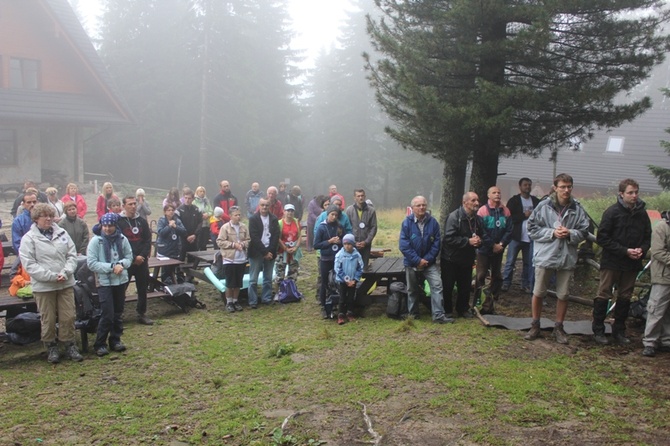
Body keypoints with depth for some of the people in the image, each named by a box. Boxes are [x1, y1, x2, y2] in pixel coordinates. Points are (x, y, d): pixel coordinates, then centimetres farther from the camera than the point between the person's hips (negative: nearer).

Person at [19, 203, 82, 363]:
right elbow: (29, 264, -11)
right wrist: (51, 276, -18)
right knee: (48, 319, 8)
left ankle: (69, 345, 22)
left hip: (66, 283, 3)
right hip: (43, 286, -3)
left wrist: (65, 273, -11)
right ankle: (51, 347, 25)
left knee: (68, 317, 7)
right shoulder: (29, 238, -5)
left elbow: (72, 255, 5)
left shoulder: (62, 233, 5)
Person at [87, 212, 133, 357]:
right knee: (107, 315, -7)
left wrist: (121, 264, -15)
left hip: (121, 281, 4)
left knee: (118, 313, 13)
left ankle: (115, 340, 28)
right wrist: (111, 267, -19)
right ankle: (100, 344, 8)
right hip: (104, 282, -4)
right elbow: (91, 263, -13)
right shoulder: (96, 241, -10)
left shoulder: (122, 239, -1)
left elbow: (129, 257, 6)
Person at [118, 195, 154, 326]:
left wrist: (142, 255, -9)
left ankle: (142, 314, 22)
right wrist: (133, 258, -15)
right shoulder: (119, 222, -5)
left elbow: (148, 241, 7)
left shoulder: (142, 221, 9)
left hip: (142, 260, 5)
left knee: (143, 288, 11)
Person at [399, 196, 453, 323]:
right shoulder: (407, 223, -13)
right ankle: (413, 315, 29)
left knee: (437, 285, -11)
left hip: (428, 262, 1)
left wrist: (427, 259, -13)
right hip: (411, 263, -1)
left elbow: (436, 243, -4)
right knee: (412, 289, 12)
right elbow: (404, 245, -15)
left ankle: (438, 315, -7)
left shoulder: (433, 222, -7)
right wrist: (418, 260, -18)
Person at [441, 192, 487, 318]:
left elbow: (483, 237, 12)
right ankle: (446, 310, 17)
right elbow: (449, 238, -26)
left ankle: (463, 309, 31)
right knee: (447, 286, 2)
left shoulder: (478, 219, 3)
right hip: (450, 259, -6)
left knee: (465, 286, 14)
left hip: (467, 259, 6)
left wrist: (479, 241, -12)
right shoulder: (454, 217, -19)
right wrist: (468, 241, -26)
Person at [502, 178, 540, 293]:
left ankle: (526, 285, 14)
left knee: (529, 263, 6)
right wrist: (524, 215, -13)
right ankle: (505, 283, 6)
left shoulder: (536, 201, 11)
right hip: (516, 236, -3)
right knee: (510, 262, 0)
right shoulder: (514, 200, 1)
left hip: (531, 237, 3)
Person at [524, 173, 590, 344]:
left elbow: (584, 232, 4)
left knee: (563, 295, 10)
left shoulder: (577, 209, -1)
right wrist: (552, 233, -14)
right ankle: (535, 326, 22)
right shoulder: (543, 206, -6)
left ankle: (559, 328, 25)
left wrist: (570, 233, -15)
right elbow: (532, 229, -4)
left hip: (567, 257, 2)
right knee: (538, 293, 7)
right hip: (545, 256, -1)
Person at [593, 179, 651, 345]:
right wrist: (625, 251, -16)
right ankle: (598, 330, 11)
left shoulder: (642, 213, 4)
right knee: (603, 296, 1)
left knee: (625, 298, 11)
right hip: (612, 262, -4)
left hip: (632, 263, 4)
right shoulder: (612, 212, -9)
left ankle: (619, 331, 23)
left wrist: (642, 249, -8)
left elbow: (648, 237, 14)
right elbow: (602, 238, -11)